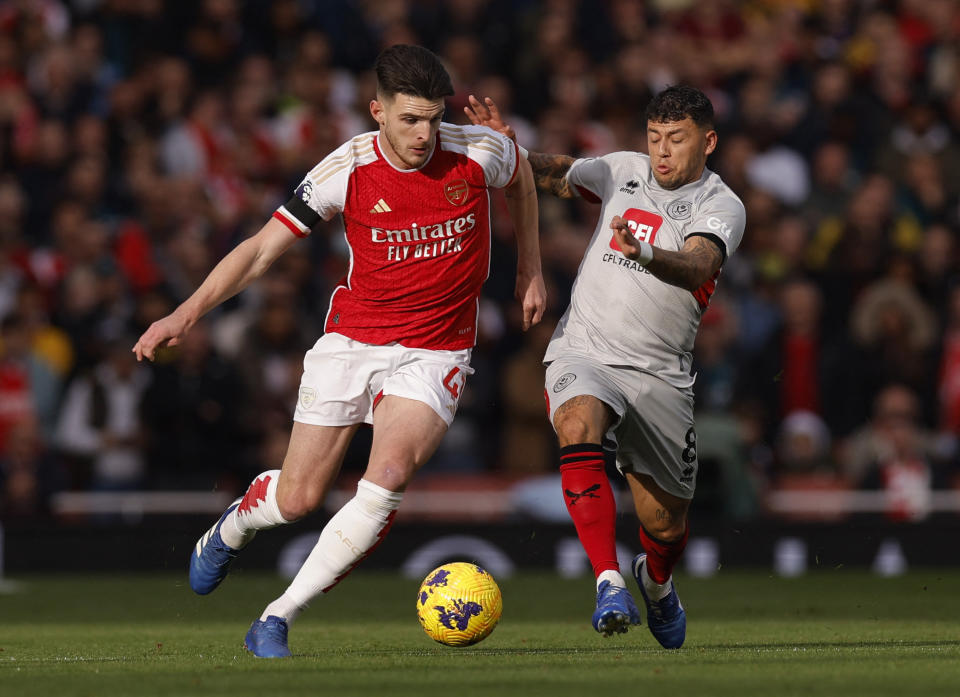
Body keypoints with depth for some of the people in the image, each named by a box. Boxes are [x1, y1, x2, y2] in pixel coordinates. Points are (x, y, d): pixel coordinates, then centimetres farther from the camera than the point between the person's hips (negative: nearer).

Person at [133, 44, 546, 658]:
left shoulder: (478, 154, -11)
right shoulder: (346, 170, -13)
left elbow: (521, 174, 16)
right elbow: (262, 249, -6)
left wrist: (531, 271, 18)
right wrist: (188, 312, -15)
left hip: (434, 351, -1)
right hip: (350, 341, 1)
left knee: (388, 478, -26)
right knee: (297, 500, 2)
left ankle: (278, 619, -17)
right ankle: (234, 527, 42)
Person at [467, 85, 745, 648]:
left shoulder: (722, 207, -6)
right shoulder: (624, 171, 6)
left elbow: (696, 266, -26)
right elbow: (557, 175, 22)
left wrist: (645, 254, -47)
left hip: (661, 374, -1)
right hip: (584, 353, 1)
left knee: (666, 523, 7)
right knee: (578, 427, -35)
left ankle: (657, 581, 45)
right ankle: (609, 582, -36)